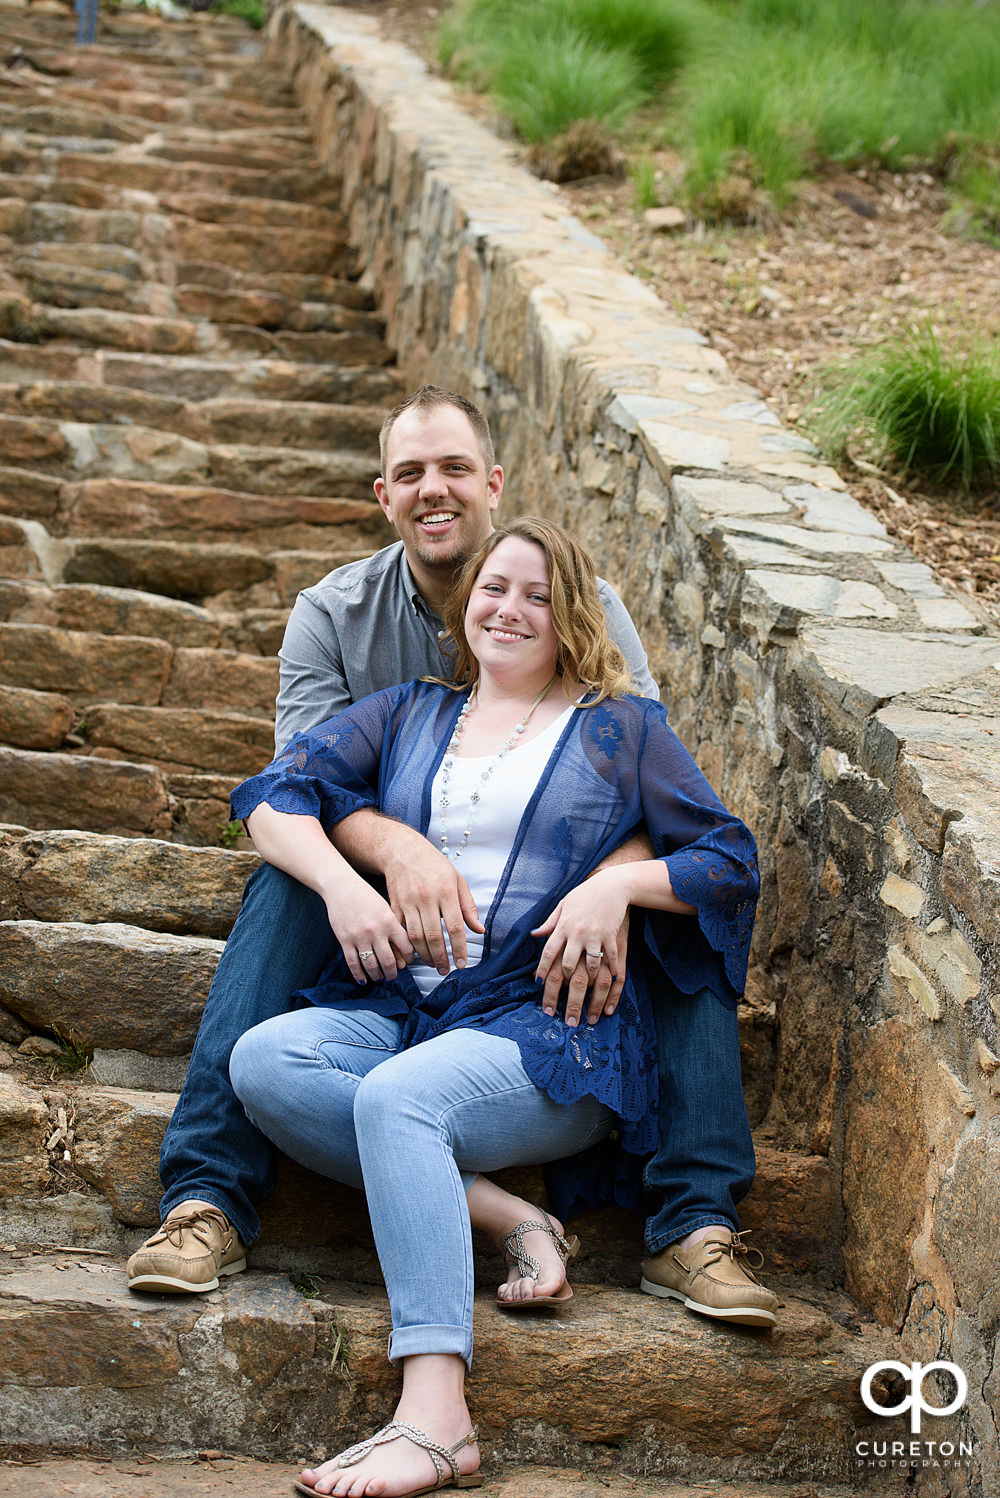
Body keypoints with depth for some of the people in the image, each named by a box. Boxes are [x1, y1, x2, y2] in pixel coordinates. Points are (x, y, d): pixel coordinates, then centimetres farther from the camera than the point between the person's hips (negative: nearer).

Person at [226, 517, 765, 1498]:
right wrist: (341, 884, -7)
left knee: (396, 1097, -36)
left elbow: (732, 860, 11)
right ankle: (505, 1219, -25)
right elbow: (275, 795, 12)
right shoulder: (409, 715, 22)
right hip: (399, 1004, 5)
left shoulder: (619, 727, 14)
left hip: (553, 1024, -4)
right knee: (261, 1061, -26)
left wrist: (621, 882, -8)